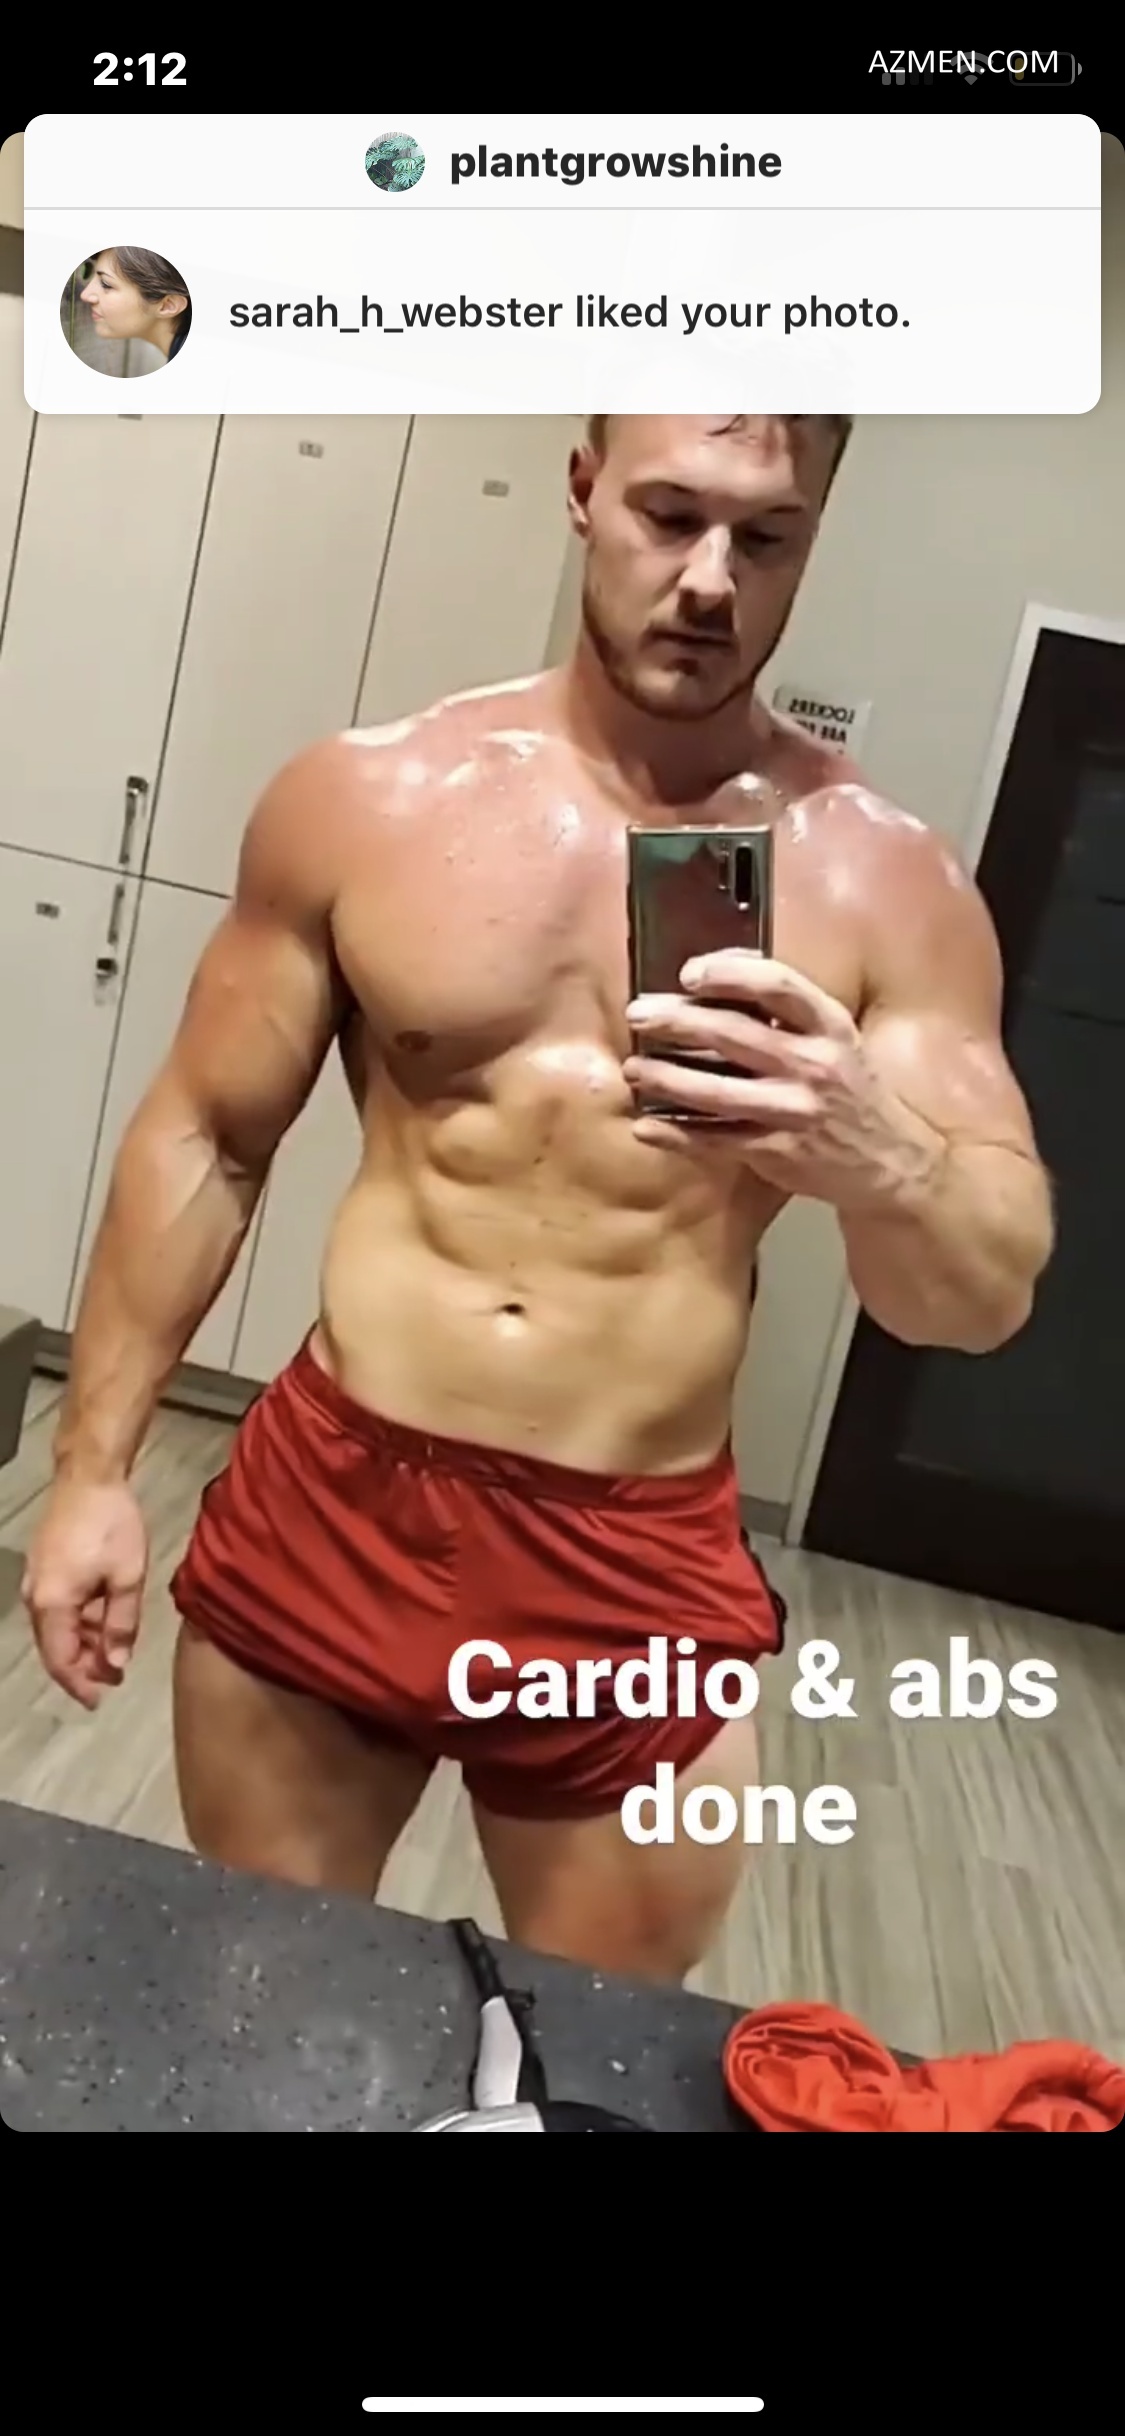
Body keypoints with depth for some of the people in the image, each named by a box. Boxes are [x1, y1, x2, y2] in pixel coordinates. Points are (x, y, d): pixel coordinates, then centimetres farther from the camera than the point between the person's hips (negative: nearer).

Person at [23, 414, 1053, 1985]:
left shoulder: (885, 880, -5)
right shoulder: (365, 800, -3)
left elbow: (991, 1297, -5)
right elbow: (205, 1139, 5)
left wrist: (873, 1159, -28)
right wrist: (95, 1468, 5)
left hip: (637, 1573, 0)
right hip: (323, 1511, 1)